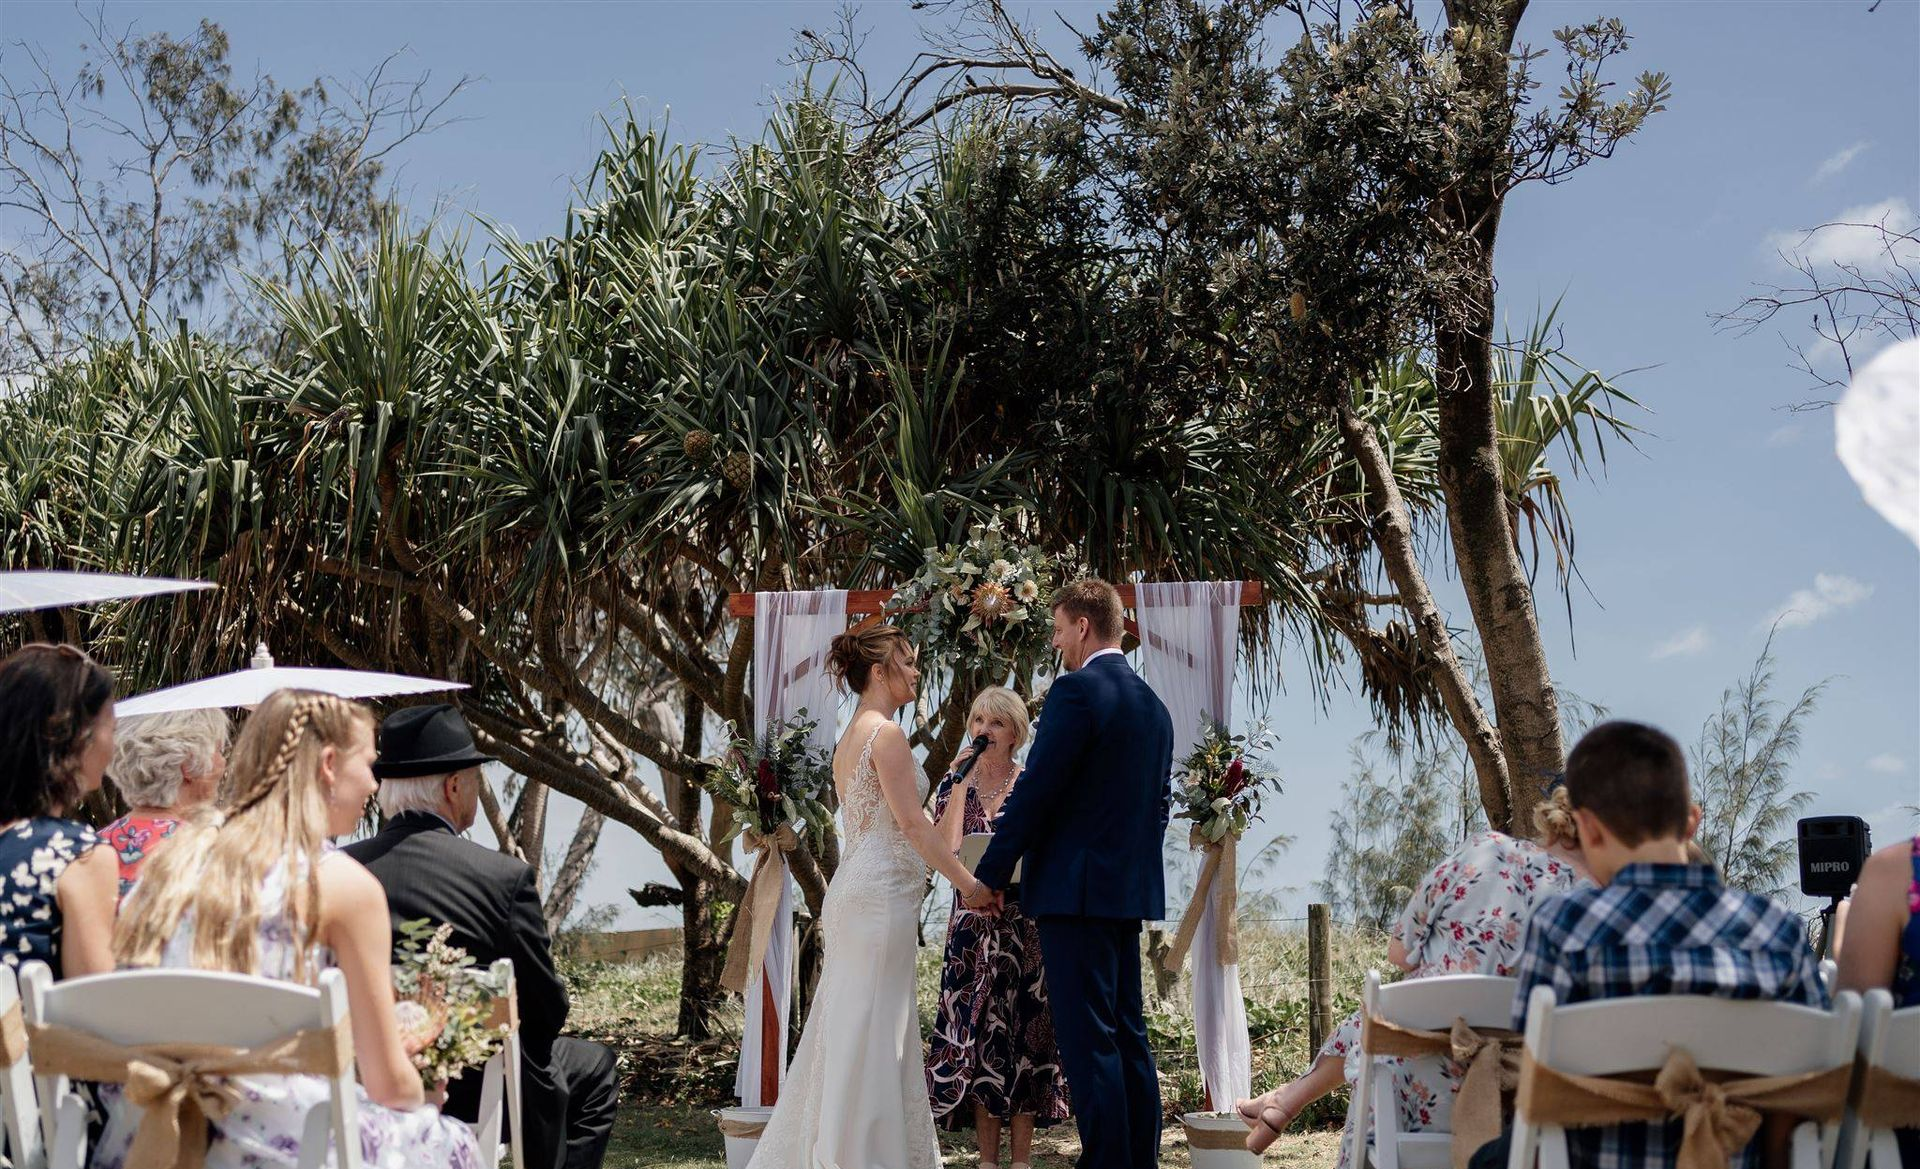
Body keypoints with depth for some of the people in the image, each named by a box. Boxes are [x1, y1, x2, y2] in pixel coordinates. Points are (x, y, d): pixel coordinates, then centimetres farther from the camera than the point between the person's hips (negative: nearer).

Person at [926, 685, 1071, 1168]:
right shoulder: (955, 782, 7)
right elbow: (944, 851, -8)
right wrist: (961, 784, -11)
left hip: (1024, 924, -2)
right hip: (972, 924, 2)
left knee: (1023, 1032, -2)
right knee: (976, 1031, 0)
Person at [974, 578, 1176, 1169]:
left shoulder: (1076, 692, -12)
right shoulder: (1153, 705, 14)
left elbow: (1034, 792, -15)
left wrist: (989, 874, -7)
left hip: (1076, 890, -9)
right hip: (1133, 892, 9)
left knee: (1088, 1038, -7)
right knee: (1128, 1035, 13)